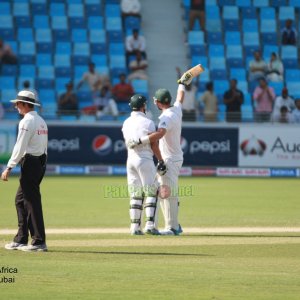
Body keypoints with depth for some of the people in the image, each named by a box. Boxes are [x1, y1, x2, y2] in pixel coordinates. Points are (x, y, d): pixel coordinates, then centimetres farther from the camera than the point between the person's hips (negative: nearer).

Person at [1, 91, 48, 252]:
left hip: (30, 162, -10)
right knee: (21, 200, 15)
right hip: (40, 163, 10)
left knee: (32, 202, -7)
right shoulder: (41, 121, 16)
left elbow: (20, 147, -19)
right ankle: (21, 240, 17)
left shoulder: (27, 121, -13)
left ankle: (39, 242, -6)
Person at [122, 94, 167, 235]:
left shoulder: (126, 123, 10)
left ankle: (135, 226, 4)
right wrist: (161, 161, -3)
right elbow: (154, 144, -9)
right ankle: (150, 224, -11)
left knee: (135, 194, 8)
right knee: (151, 192, -2)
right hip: (145, 159, -6)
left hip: (130, 159, 6)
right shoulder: (147, 122, -9)